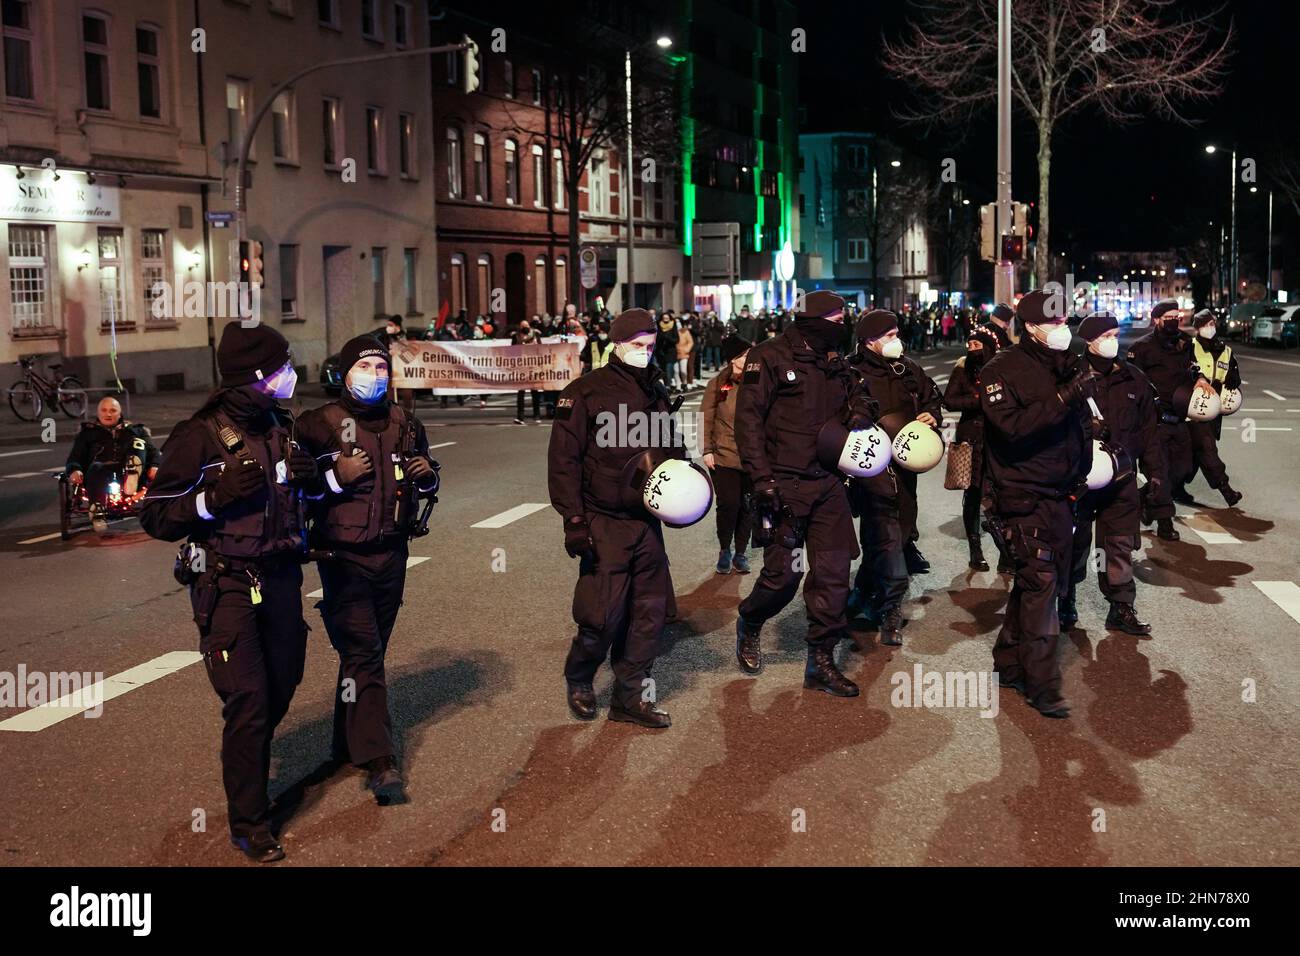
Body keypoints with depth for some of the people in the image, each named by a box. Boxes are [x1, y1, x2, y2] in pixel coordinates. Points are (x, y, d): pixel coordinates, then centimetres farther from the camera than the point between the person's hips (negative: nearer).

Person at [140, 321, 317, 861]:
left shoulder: (281, 427, 7)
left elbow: (300, 489, 22)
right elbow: (155, 517, -10)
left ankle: (248, 772, 41)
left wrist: (311, 475, -1)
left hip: (281, 577, 6)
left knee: (280, 689, 14)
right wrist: (215, 497, -24)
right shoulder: (200, 437, -12)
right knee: (247, 701, -9)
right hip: (226, 586, -6)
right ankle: (249, 825, 3)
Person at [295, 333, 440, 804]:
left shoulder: (404, 423, 10)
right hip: (343, 557, -6)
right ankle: (378, 761, -10)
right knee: (363, 654, -11)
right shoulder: (319, 424, -6)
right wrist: (336, 477, -22)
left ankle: (349, 742, 30)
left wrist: (427, 474, -2)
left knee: (369, 651, 15)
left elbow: (427, 480, 21)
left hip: (391, 554, 6)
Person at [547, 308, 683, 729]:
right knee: (603, 615, -6)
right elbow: (563, 458, -9)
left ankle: (631, 696, 20)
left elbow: (672, 450, 23)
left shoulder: (657, 393, 13)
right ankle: (579, 680, 22)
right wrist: (574, 520, -15)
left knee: (649, 611, 7)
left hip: (648, 521, 6)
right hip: (604, 524, -6)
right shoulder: (586, 392, -6)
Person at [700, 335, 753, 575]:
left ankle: (740, 553, 22)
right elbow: (706, 419, 2)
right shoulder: (717, 384, -1)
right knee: (729, 504, -6)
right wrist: (707, 450, -4)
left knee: (746, 506, 6)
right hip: (724, 456, -2)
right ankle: (724, 550, 17)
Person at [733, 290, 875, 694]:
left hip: (828, 483, 6)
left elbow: (858, 398, 27)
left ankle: (821, 662, 14)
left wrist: (859, 414, 0)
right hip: (784, 484, -6)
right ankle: (748, 627, 28)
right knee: (783, 574, -3)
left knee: (834, 570, 2)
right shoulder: (769, 358, -6)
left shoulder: (835, 363, 13)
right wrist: (762, 479, -18)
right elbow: (748, 419, -11)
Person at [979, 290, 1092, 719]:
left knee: (1038, 582, 14)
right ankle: (1042, 685, -5)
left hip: (1060, 494, 8)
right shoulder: (1004, 369, -10)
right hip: (1023, 496, -8)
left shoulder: (1066, 365, 13)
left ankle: (1010, 663, 29)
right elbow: (1011, 426, -25)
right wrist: (1063, 399, -29)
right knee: (1040, 583, -11)